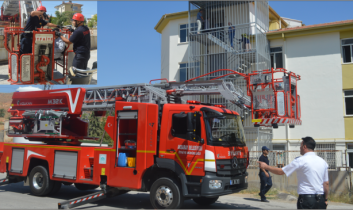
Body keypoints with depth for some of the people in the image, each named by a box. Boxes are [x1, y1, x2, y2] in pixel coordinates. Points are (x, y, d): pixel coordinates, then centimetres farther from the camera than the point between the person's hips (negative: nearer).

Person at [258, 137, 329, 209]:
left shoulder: (301, 160, -8)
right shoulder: (323, 162, 8)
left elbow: (281, 171, -3)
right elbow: (326, 183, 10)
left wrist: (266, 166, 10)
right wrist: (325, 199, 21)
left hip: (306, 198, -5)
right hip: (320, 199, 5)